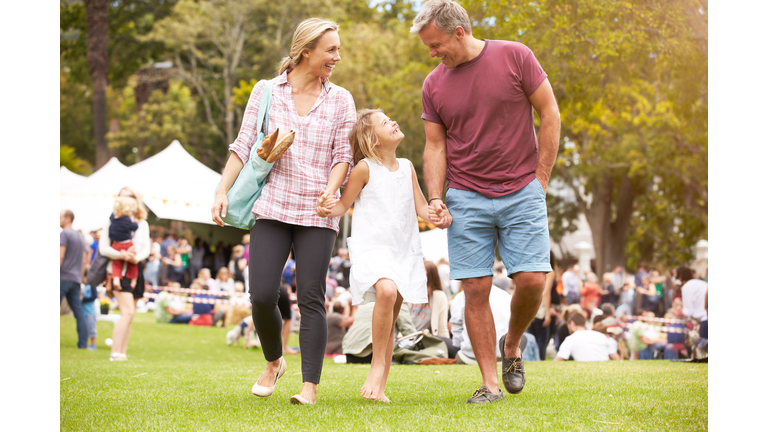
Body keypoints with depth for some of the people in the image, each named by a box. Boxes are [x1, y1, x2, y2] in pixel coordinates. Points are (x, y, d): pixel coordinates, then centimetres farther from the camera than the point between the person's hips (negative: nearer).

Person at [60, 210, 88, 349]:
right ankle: (83, 342, 1)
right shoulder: (79, 236, 20)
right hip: (76, 279, 8)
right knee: (78, 311, 4)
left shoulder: (64, 234, -7)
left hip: (63, 277, -8)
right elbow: (84, 260, 22)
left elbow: (60, 256, -16)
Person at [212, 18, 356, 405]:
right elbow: (243, 145, 7)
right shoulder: (265, 92, 8)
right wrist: (222, 192, -3)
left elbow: (343, 154, 5)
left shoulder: (340, 100, 9)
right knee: (262, 295, -7)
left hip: (316, 213, 0)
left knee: (311, 298, -6)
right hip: (271, 207, 0)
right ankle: (274, 362, 20)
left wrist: (331, 191, -14)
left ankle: (310, 385, 0)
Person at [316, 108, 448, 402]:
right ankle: (377, 364, -18)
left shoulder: (407, 167, 10)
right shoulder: (365, 168, -4)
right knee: (386, 290, -33)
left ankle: (379, 387, 13)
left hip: (404, 250, 5)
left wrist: (437, 216, -8)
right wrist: (328, 209, -22)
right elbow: (344, 204, 0)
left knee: (389, 322, 6)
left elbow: (421, 207, 14)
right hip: (371, 247, -5)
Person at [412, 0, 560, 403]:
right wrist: (435, 198, -4)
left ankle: (512, 344, 20)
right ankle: (490, 383, 3)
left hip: (522, 193, -2)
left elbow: (550, 114, 0)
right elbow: (435, 146, 9)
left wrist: (540, 178, -3)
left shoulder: (515, 56, -3)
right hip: (466, 199, 2)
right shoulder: (434, 85, 6)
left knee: (531, 279, -10)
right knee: (476, 290, -3)